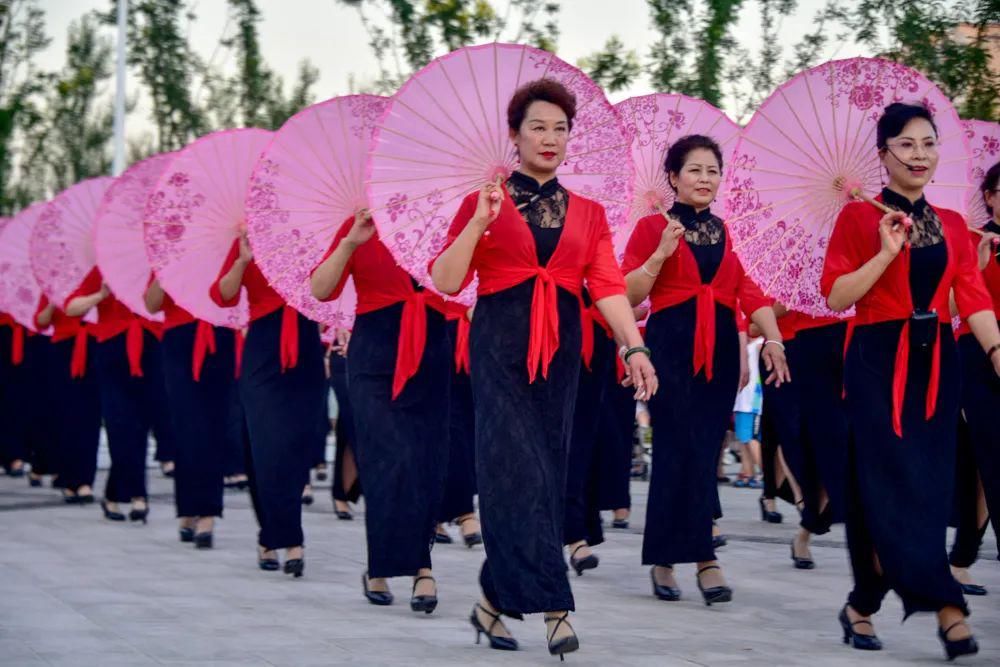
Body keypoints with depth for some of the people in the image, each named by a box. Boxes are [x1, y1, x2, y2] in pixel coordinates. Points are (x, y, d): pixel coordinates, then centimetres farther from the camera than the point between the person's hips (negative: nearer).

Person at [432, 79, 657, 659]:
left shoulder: (588, 212, 12)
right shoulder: (485, 201, 4)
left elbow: (609, 285, 2)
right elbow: (446, 282, -3)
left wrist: (634, 347, -12)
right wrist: (479, 221, -15)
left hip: (561, 350, 4)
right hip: (501, 346, -4)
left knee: (549, 470, 3)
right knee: (519, 466, -13)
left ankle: (496, 600, 14)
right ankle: (553, 605, -14)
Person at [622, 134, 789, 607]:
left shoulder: (726, 232, 14)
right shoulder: (653, 227, 2)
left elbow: (748, 291, 5)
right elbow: (628, 295, -4)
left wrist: (772, 340, -9)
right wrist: (661, 253, -17)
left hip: (720, 349, 5)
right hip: (671, 346, -4)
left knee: (705, 450, 3)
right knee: (685, 448, -10)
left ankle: (664, 560, 12)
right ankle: (704, 557, -6)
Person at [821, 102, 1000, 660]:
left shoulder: (953, 225, 11)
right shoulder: (859, 217, -1)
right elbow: (836, 297, -6)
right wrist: (887, 253, -17)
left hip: (937, 363, 5)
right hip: (879, 362, -4)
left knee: (929, 484, 3)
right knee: (893, 481, -10)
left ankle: (864, 605, 13)